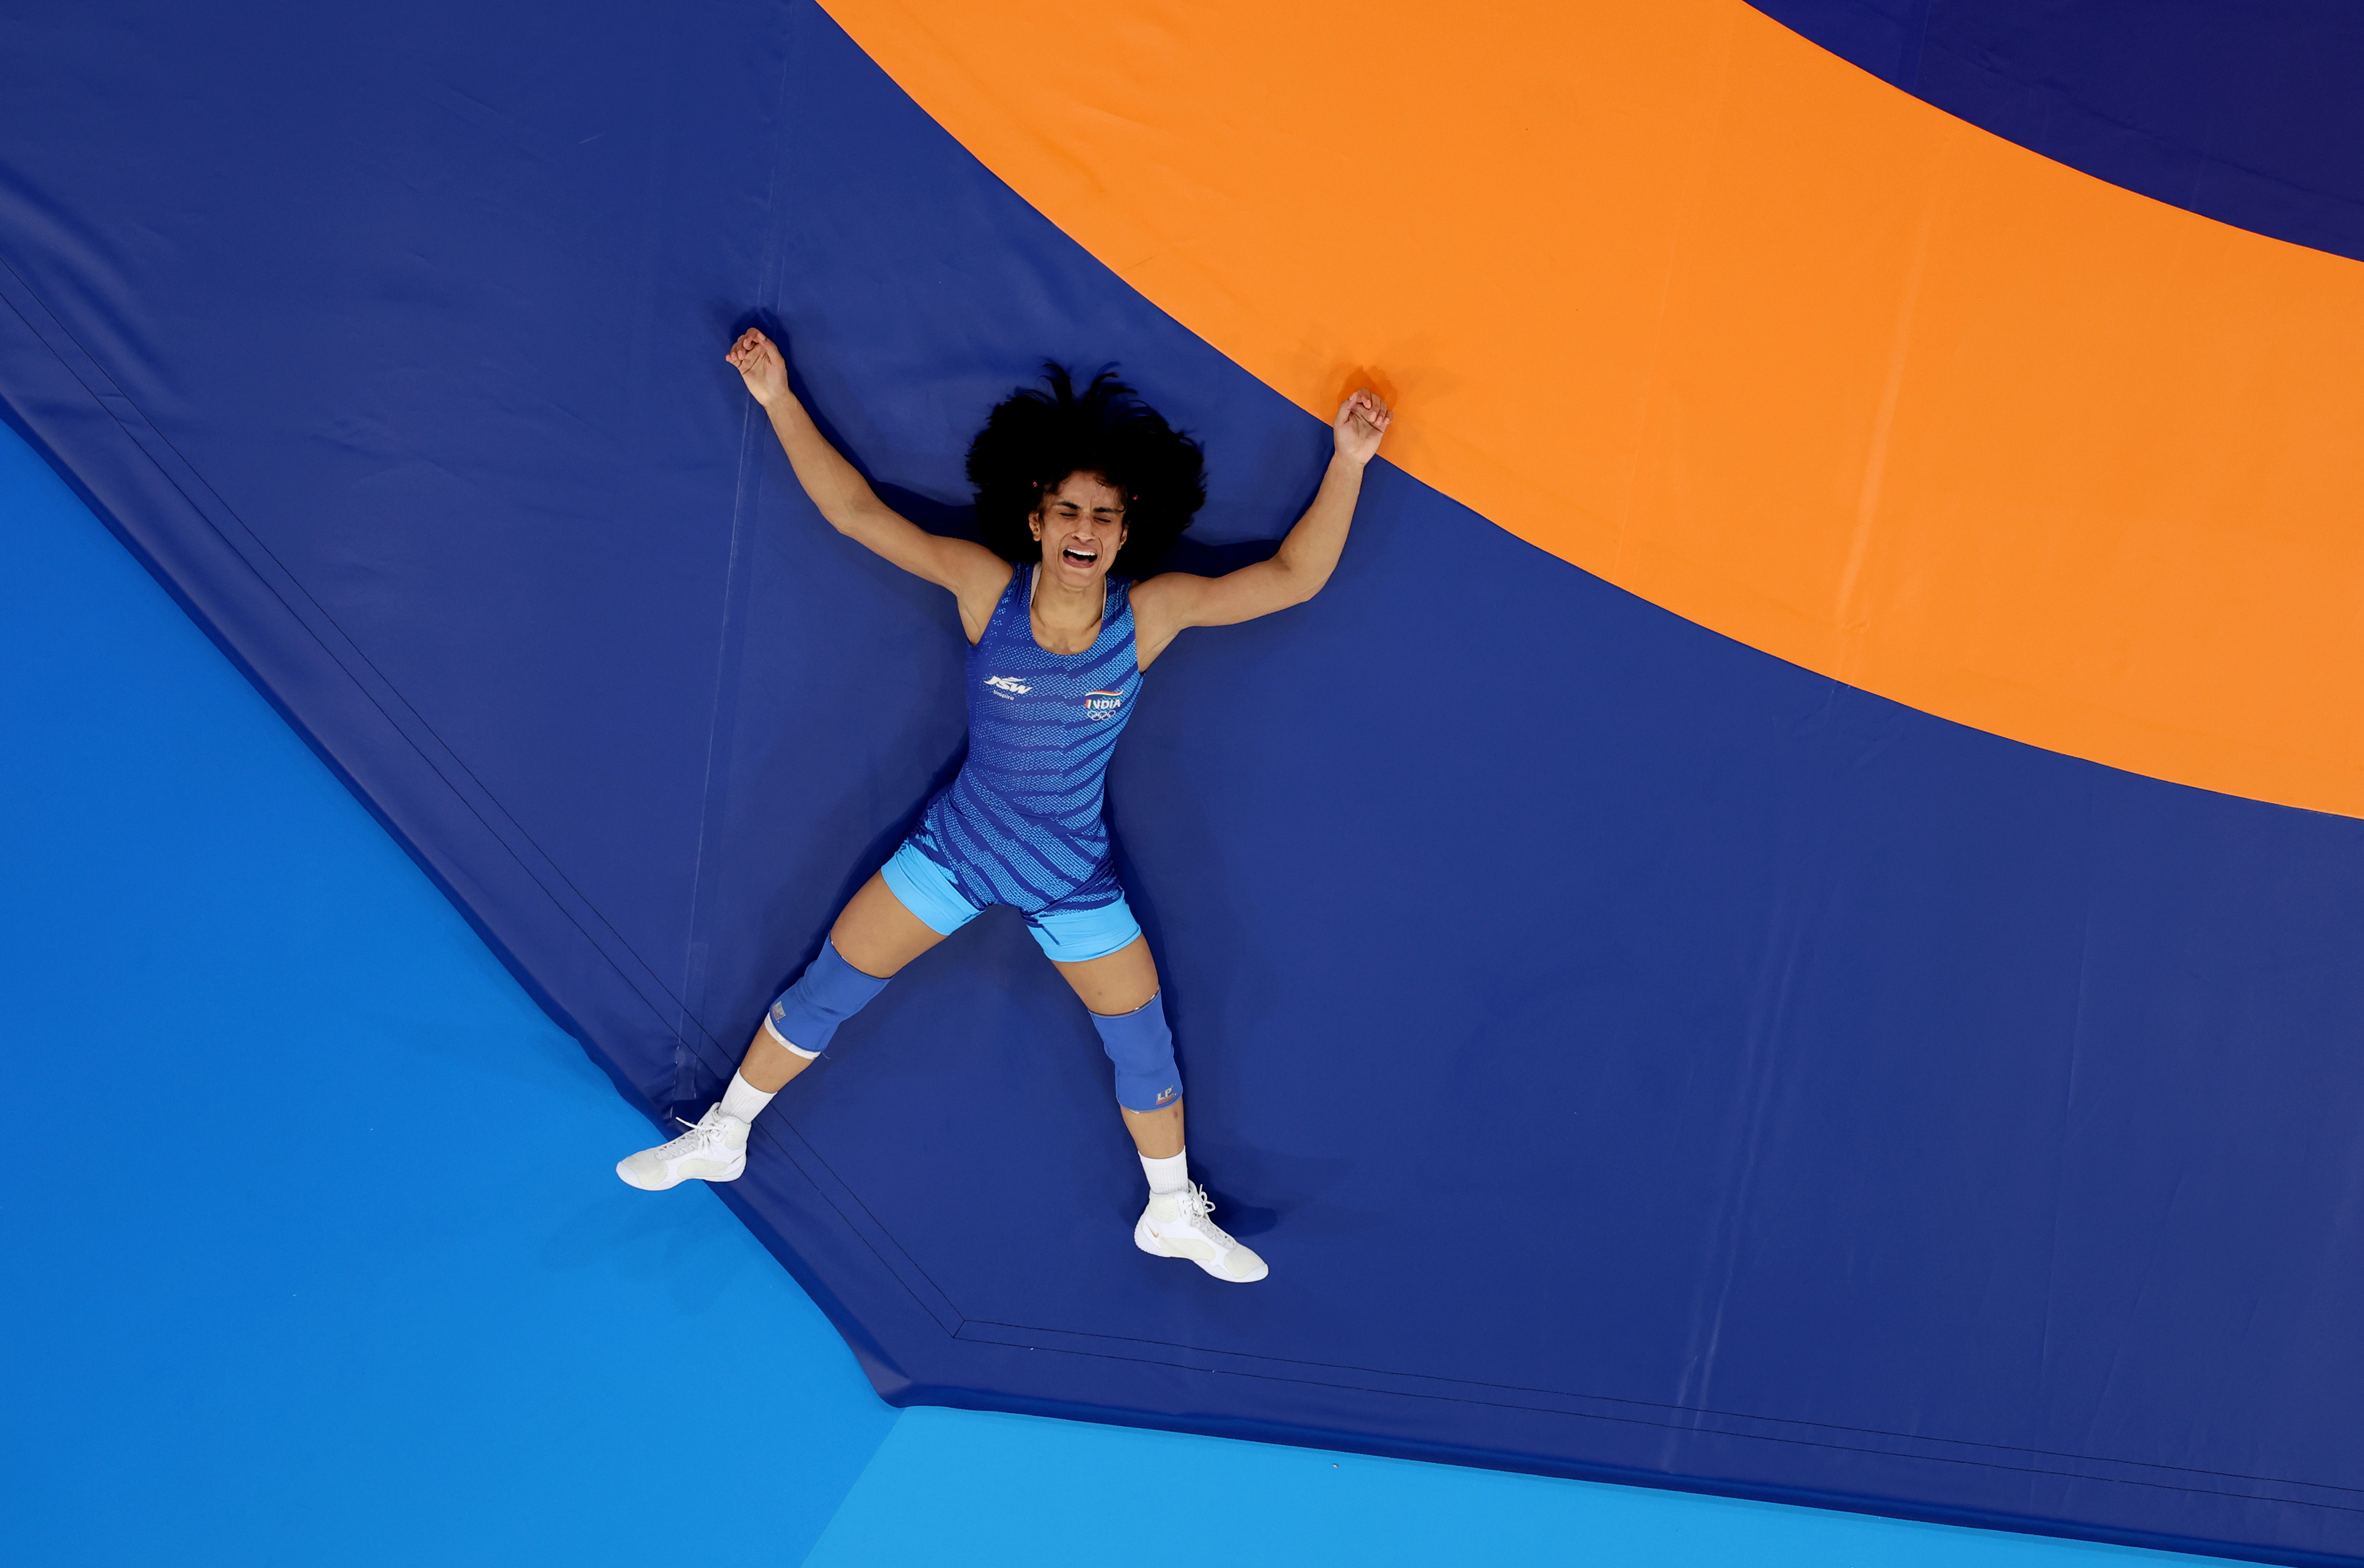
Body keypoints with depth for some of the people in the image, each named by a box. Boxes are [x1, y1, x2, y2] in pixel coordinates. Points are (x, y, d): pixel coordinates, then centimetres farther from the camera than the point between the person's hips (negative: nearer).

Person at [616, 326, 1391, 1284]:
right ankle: (720, 1140, 33)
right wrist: (780, 402, -18)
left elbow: (1292, 577, -17)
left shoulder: (1152, 613, -16)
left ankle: (1175, 1213, 35)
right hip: (953, 851, 0)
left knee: (1142, 1049, 8)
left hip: (1075, 882, 0)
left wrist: (1347, 460, -25)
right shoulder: (986, 586, -16)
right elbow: (858, 514, -14)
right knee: (823, 997, 8)